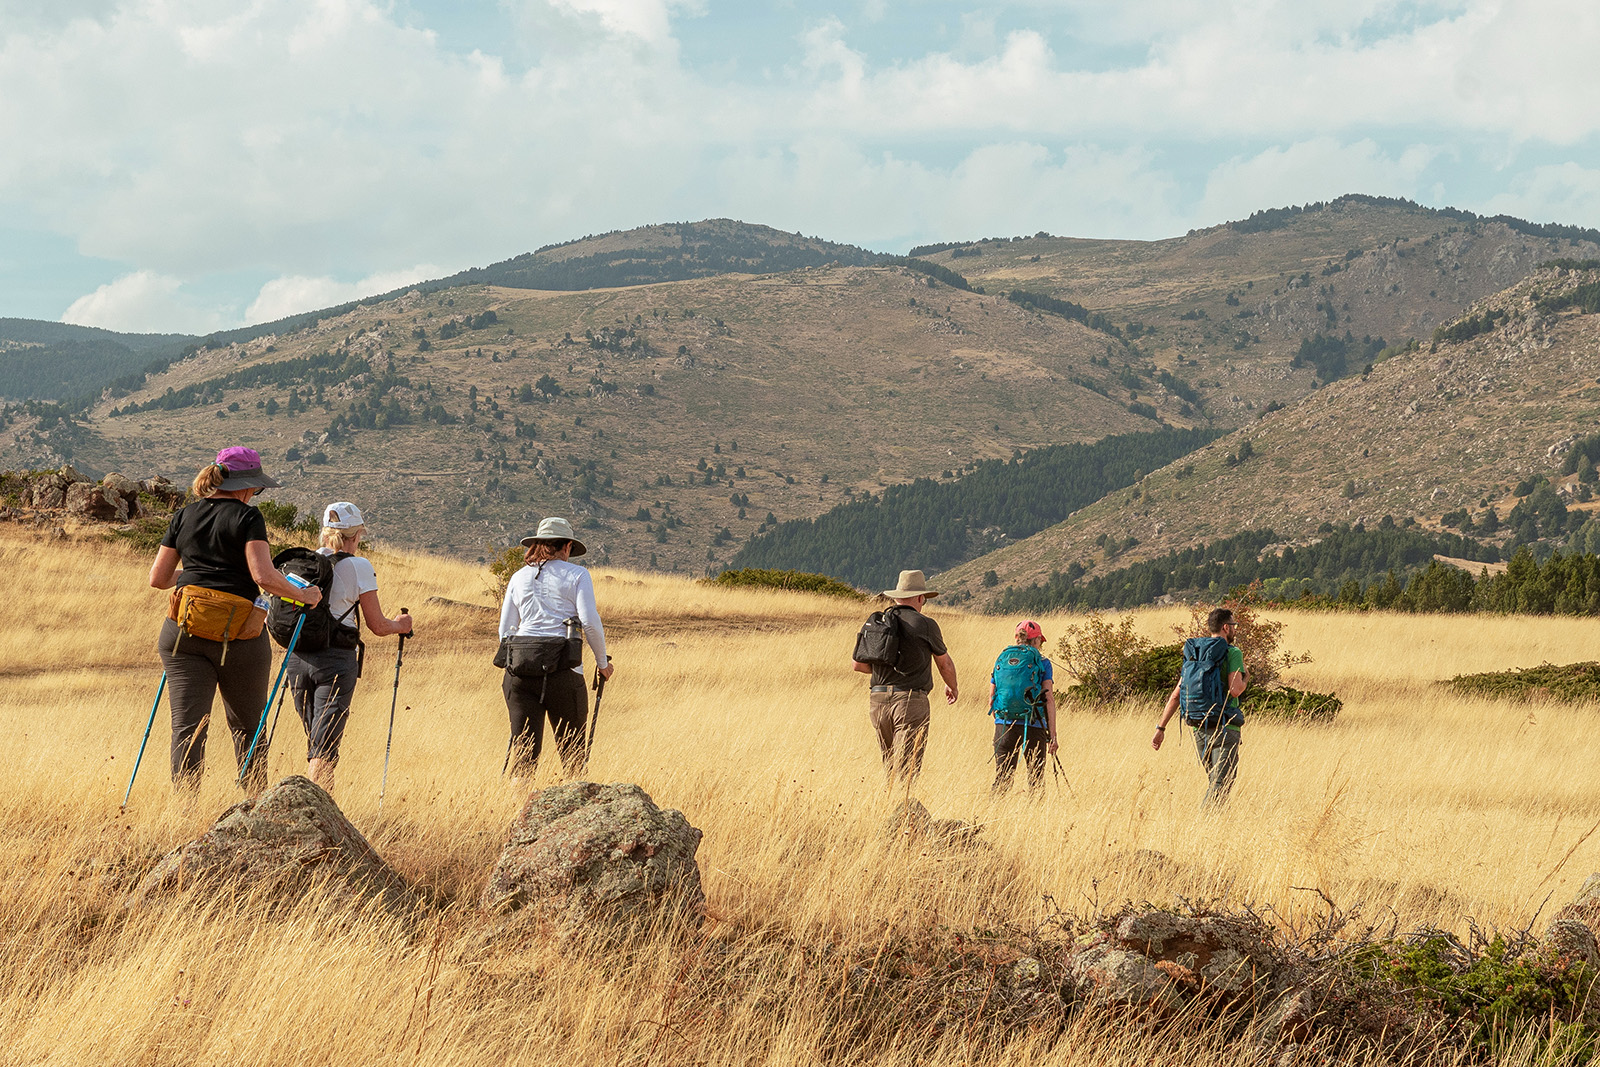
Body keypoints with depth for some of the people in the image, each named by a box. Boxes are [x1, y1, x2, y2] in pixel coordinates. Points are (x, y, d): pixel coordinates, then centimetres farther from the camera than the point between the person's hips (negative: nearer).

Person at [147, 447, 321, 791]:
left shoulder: (183, 516, 11)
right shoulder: (247, 517, -3)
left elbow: (157, 578, 13)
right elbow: (263, 575, -15)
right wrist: (303, 595, -1)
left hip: (184, 630, 3)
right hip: (239, 634, -3)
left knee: (187, 725, -1)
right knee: (246, 725, 15)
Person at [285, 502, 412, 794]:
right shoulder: (358, 566, -4)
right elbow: (377, 626, -2)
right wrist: (400, 625, 19)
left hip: (298, 658, 5)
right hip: (336, 660, -5)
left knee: (314, 743, 18)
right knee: (324, 748, -8)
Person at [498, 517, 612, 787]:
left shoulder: (519, 577, 15)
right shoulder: (576, 575, 3)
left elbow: (505, 629, 14)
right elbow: (590, 621, -5)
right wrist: (603, 663, 6)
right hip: (562, 671, -3)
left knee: (524, 749, 1)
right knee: (572, 750, 8)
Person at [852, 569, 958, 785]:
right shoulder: (925, 625, -3)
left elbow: (858, 664, 13)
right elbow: (945, 664, 10)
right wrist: (952, 687, 30)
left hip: (878, 700, 5)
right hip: (910, 700, -5)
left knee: (890, 765, 15)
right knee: (907, 768, -8)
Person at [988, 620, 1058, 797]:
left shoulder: (1001, 661, 9)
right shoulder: (1041, 664, -1)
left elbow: (991, 700, 11)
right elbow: (1049, 700, -5)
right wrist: (1052, 735, -4)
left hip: (1004, 725, 3)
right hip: (1033, 728, -3)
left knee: (1001, 778, 7)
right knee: (1035, 778, 10)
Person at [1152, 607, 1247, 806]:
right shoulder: (1233, 653, -6)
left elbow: (1176, 695, 9)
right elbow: (1234, 690, -19)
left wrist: (1161, 728, 10)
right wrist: (1243, 681, 4)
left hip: (1199, 730, 6)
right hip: (1224, 729, -6)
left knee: (1213, 783, 20)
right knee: (1220, 788, -8)